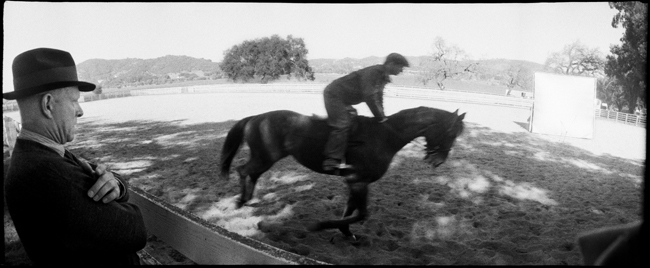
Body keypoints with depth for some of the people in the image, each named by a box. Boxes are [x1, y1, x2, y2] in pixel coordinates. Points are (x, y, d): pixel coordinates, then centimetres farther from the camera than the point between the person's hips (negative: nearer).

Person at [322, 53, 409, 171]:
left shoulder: (383, 77, 6)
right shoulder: (372, 72, -25)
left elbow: (378, 98, 15)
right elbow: (369, 97, -29)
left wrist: (381, 116, 10)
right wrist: (381, 117, -21)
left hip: (344, 100, 11)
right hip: (334, 94, -10)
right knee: (342, 126, -19)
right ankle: (332, 161, -20)